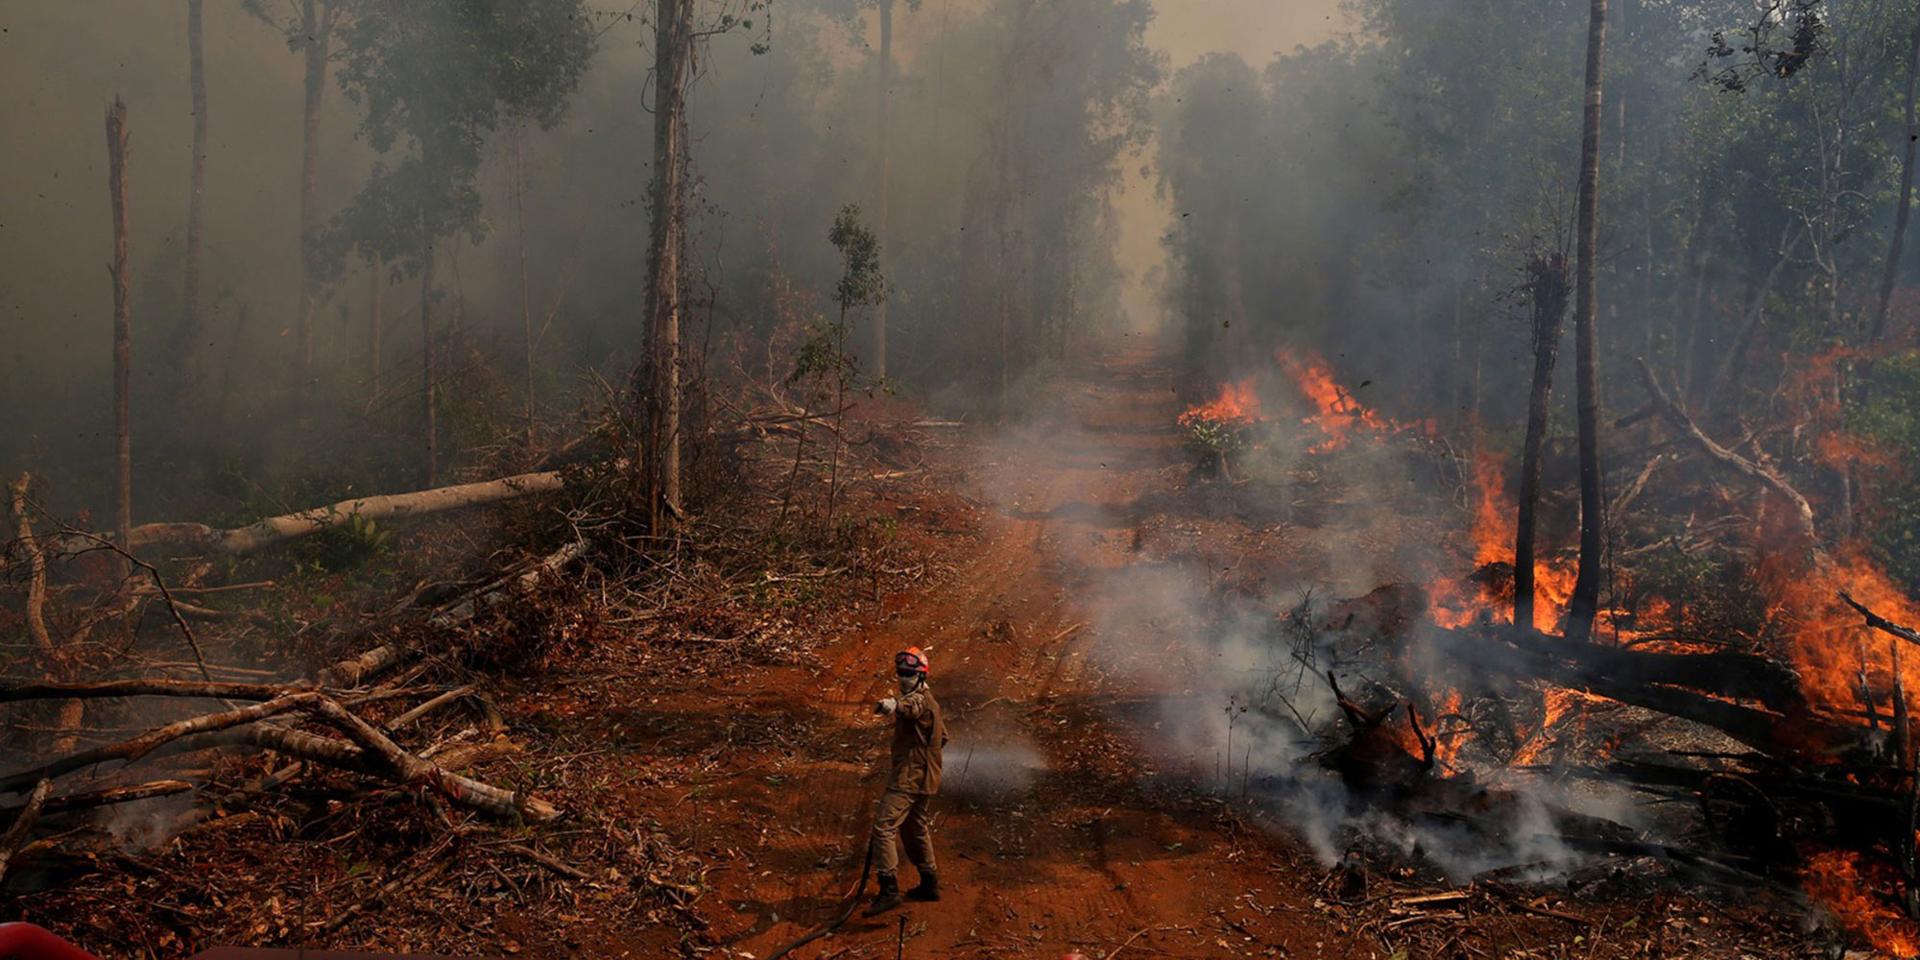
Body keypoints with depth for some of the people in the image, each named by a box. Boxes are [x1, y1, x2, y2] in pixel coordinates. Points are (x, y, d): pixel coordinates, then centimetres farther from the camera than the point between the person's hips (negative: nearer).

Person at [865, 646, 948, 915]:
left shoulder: (920, 699, -15)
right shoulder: (929, 701, 17)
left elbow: (910, 707, -40)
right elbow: (943, 736, 27)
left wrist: (892, 705, -53)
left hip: (909, 778, -11)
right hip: (923, 777, 11)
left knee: (883, 826, -17)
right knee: (915, 829, 22)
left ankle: (889, 889, -23)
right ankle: (929, 885, 33)